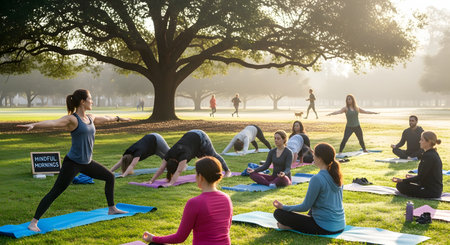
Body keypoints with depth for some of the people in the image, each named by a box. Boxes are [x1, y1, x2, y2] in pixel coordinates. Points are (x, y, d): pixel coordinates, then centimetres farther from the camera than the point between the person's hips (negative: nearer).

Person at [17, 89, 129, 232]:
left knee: (110, 177, 18)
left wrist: (118, 118, 48)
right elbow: (52, 123, -32)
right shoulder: (72, 119, -15)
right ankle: (33, 222, -6)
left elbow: (105, 119, 30)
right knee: (55, 193, -10)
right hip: (72, 163, -9)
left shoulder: (90, 118, 9)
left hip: (87, 163, 9)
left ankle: (112, 209, 33)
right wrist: (34, 125, -48)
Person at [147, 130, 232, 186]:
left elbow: (178, 171, -48)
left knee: (213, 155, 11)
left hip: (201, 138, -6)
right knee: (202, 157, 27)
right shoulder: (169, 154, -23)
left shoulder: (183, 155, -41)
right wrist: (151, 181, -31)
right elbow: (161, 169, -23)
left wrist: (170, 183, -55)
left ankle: (227, 171, 31)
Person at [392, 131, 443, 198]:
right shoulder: (434, 154, 9)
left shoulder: (428, 156, -22)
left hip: (432, 191, -10)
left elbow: (420, 178, -20)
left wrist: (402, 180, -18)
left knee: (400, 186, -13)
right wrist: (414, 176, 26)